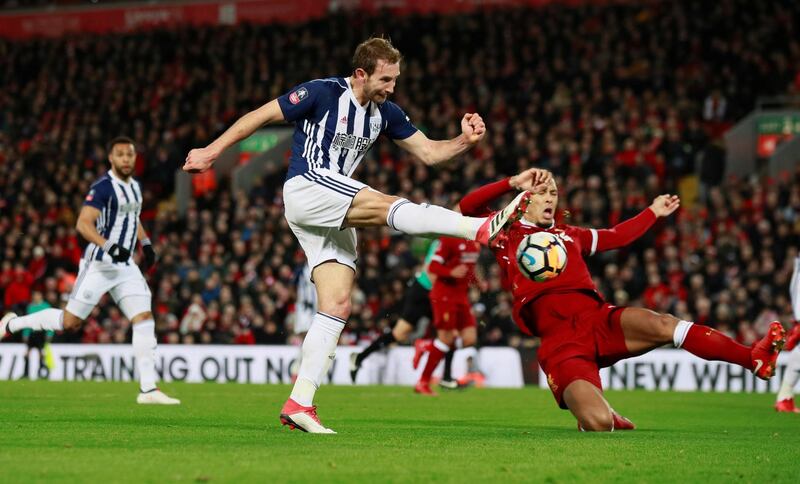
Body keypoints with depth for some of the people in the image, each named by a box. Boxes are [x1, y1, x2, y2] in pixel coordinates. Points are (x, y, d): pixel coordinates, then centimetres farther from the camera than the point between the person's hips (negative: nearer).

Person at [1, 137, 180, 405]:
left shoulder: (134, 186, 13)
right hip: (99, 265, -7)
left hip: (125, 266, 7)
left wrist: (146, 244, 21)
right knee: (70, 322, -2)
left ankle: (148, 389, -10)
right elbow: (83, 224, -23)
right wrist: (109, 247, -34)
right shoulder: (103, 187, -14)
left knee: (144, 318, -8)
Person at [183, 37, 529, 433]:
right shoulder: (322, 93, -8)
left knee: (337, 306, -2)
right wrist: (212, 151, -3)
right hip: (305, 189, -8)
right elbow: (260, 116, -4)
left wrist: (465, 141, -7)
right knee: (389, 206, -27)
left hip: (334, 216, 8)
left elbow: (428, 152, 13)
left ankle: (299, 403, -4)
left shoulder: (385, 112, 11)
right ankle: (482, 229, -40)